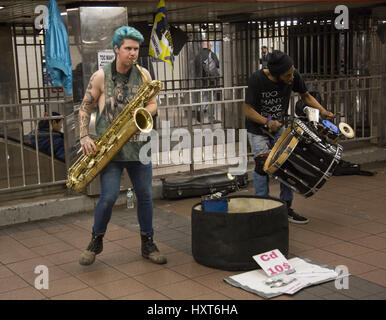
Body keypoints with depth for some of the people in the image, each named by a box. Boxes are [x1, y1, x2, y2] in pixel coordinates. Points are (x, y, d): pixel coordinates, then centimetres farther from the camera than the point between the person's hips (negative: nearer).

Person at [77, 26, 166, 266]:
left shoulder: (143, 74, 5)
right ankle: (96, 241, 15)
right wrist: (85, 137, -9)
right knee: (109, 197, -9)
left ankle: (148, 244, 23)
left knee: (145, 195, 7)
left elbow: (153, 105, 9)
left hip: (138, 145, 3)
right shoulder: (101, 76, -2)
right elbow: (85, 108, 3)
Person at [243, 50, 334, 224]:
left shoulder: (294, 76, -15)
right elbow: (247, 109, -21)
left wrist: (322, 110, -12)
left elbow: (305, 95, 2)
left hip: (279, 127, 4)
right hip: (257, 130, -4)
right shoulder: (257, 79, -27)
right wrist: (267, 122, -34)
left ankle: (286, 208, 12)